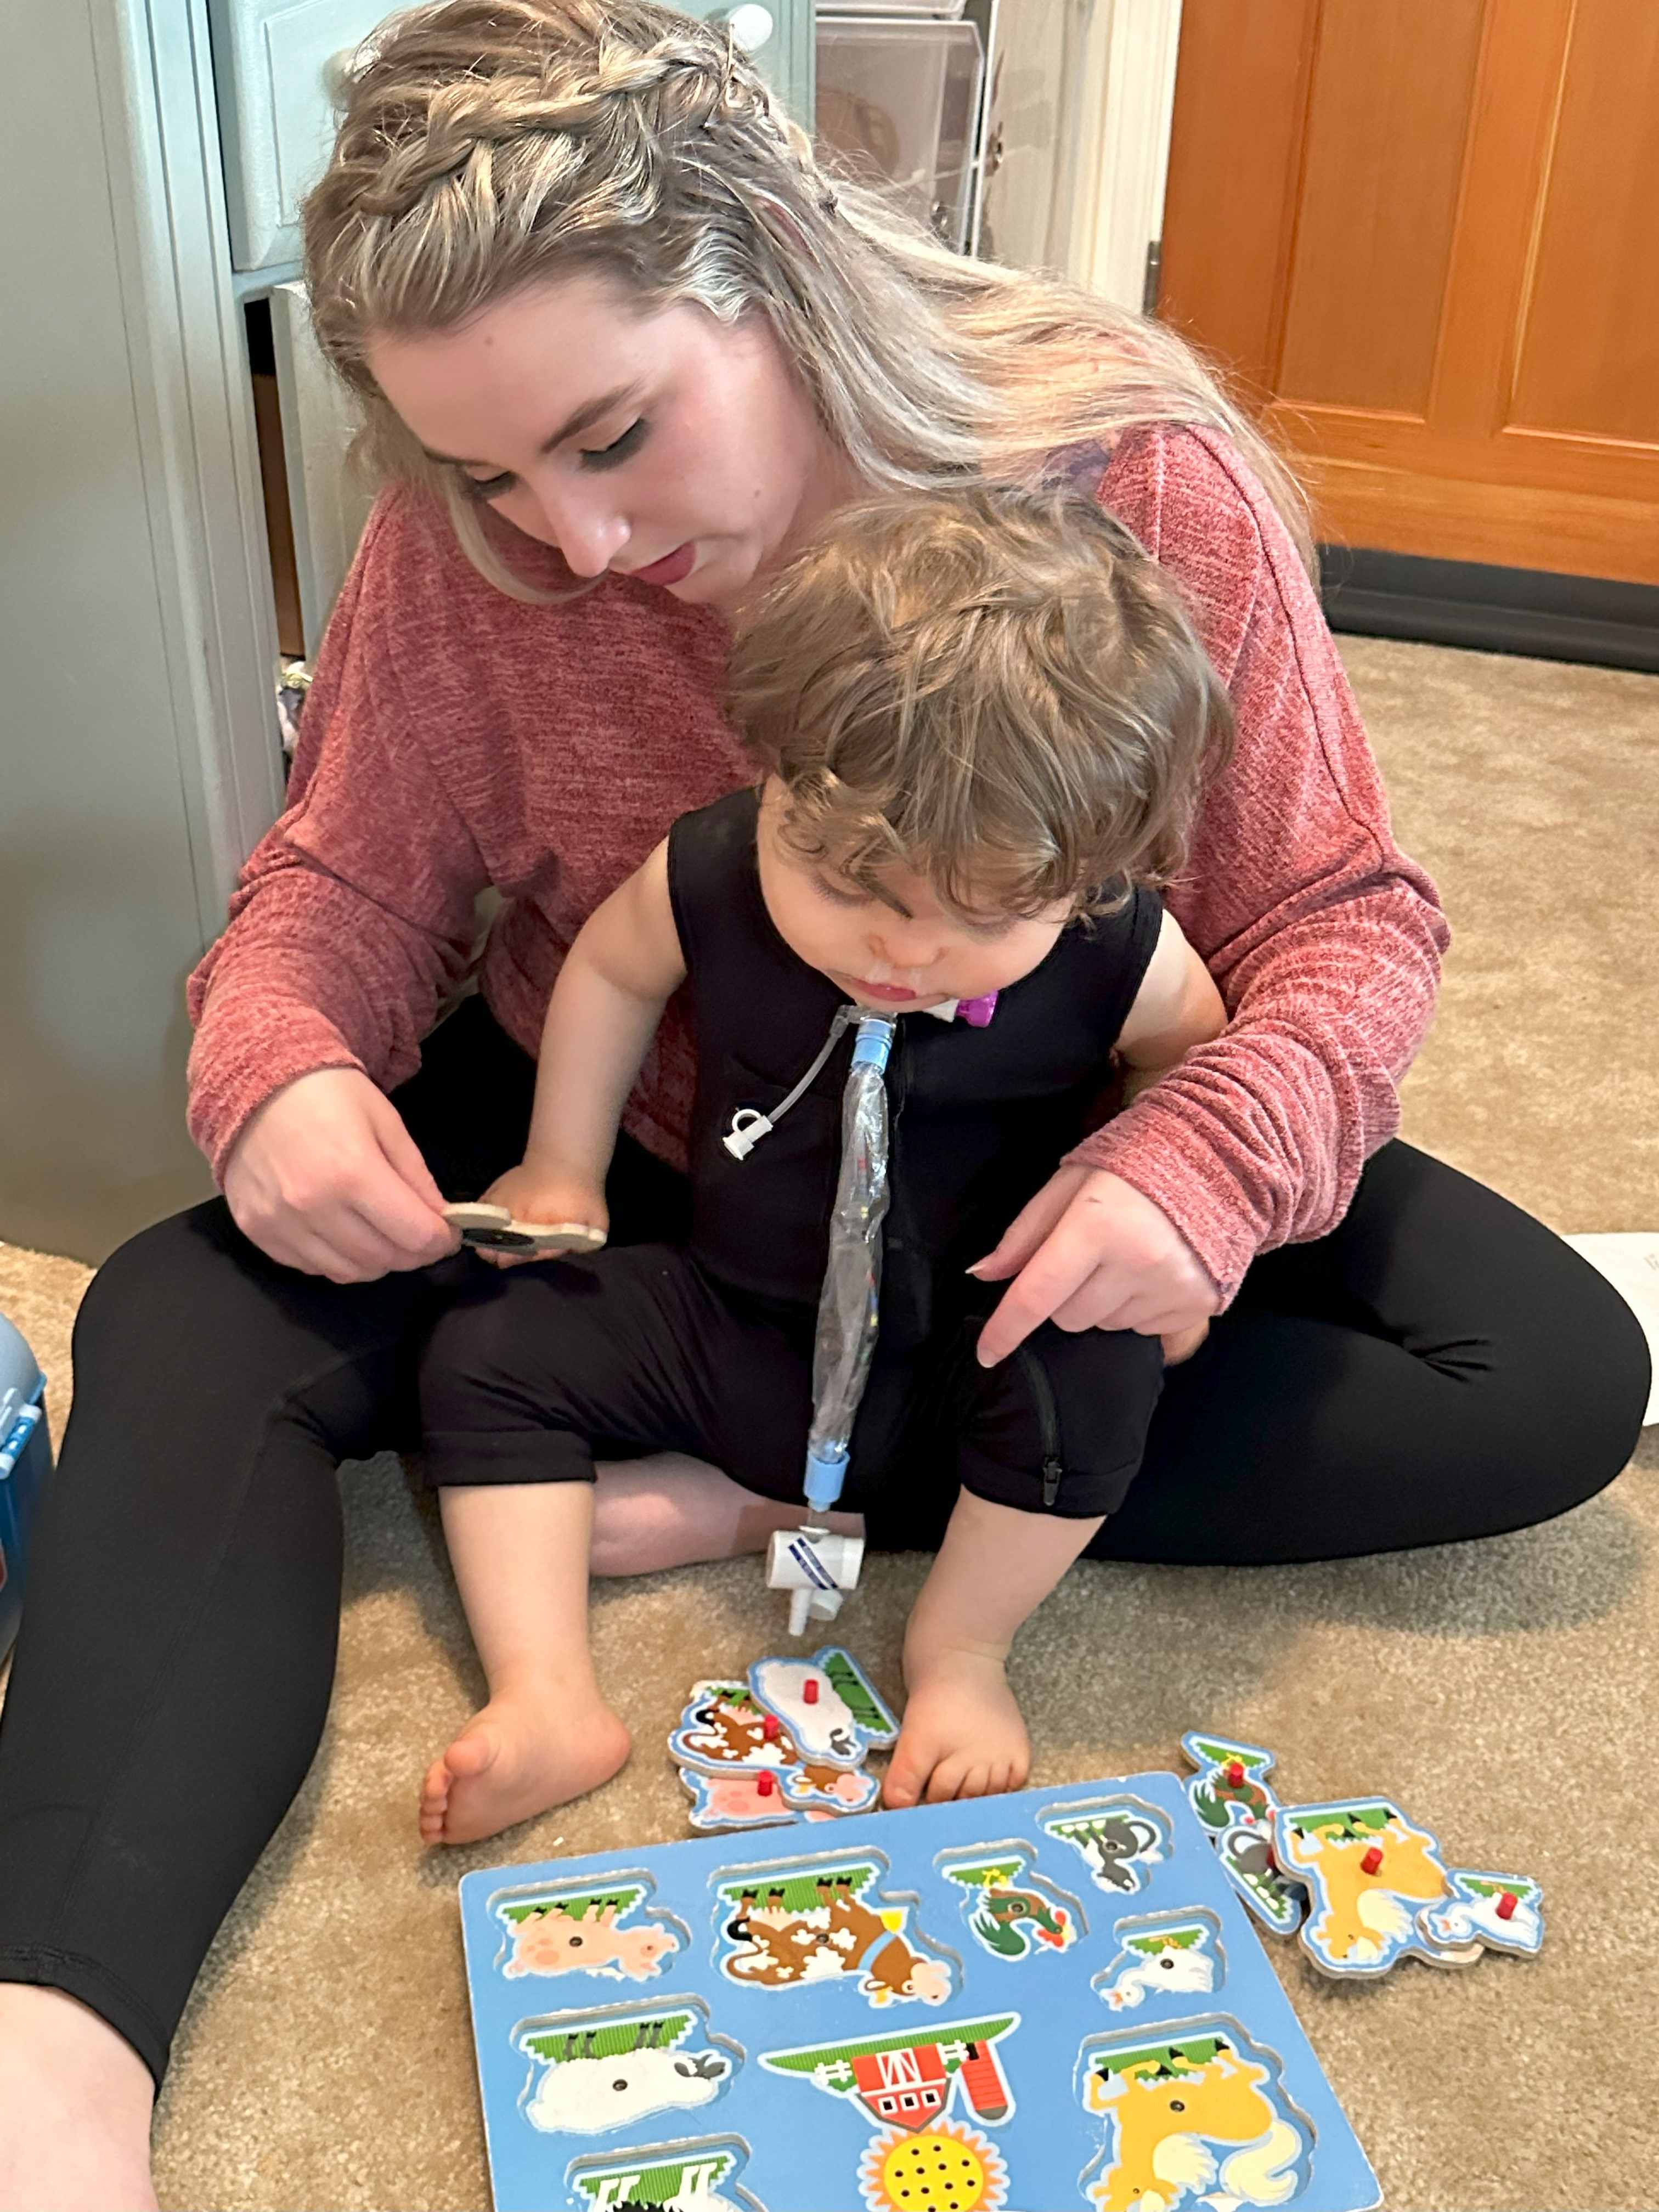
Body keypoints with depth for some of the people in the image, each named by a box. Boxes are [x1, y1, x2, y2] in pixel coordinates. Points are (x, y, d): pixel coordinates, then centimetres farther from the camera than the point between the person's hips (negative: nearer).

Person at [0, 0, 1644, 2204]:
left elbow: (1346, 913, -17)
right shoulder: (460, 548, -16)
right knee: (183, 1333, -23)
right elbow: (347, 879, -5)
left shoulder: (1139, 477, -21)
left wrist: (1208, 1157, -37)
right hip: (611, 1153, 1)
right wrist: (275, 1069, -28)